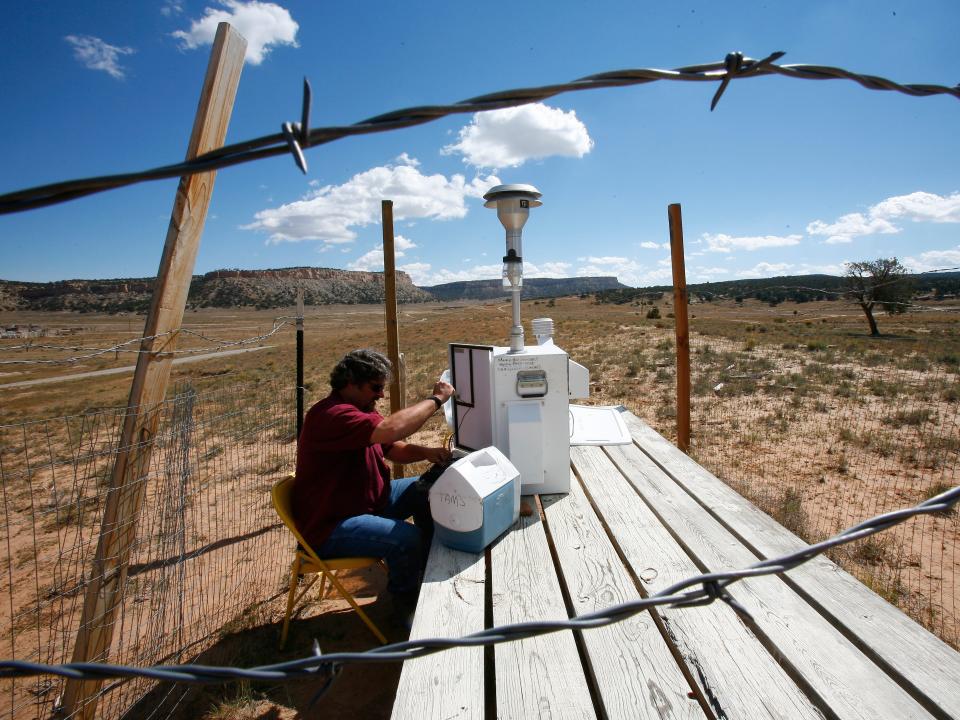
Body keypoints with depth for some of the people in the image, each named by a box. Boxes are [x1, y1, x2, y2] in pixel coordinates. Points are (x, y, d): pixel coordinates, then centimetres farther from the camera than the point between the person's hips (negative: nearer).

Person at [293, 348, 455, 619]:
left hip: (367, 499, 10)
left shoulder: (362, 409, 6)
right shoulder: (332, 415, -28)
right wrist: (436, 399, -29)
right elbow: (391, 429, -42)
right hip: (330, 527, -10)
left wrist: (427, 452, -12)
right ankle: (405, 600, 5)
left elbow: (395, 449, 9)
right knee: (407, 538, -26)